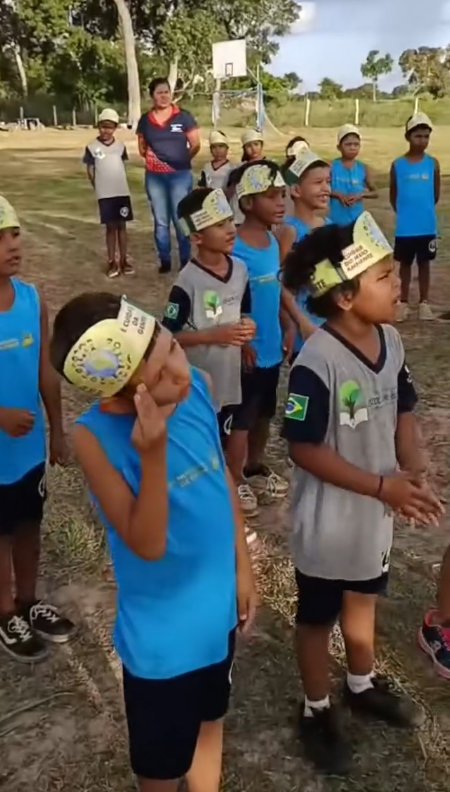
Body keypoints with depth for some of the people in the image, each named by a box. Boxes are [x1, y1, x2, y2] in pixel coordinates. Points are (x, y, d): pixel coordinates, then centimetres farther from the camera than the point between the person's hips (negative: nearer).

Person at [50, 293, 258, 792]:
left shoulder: (197, 386, -15)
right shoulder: (95, 438, -30)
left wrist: (242, 566, 7)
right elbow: (147, 544, -29)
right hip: (162, 631, -5)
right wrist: (154, 454, -42)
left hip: (218, 607, 5)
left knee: (209, 714, 31)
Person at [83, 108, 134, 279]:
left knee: (122, 225, 7)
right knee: (111, 227, 2)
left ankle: (124, 260, 14)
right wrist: (99, 188, 3)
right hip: (105, 194, -2)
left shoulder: (120, 146, 5)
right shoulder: (92, 147, -3)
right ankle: (112, 262, 10)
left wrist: (120, 184, 9)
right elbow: (90, 171, 2)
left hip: (122, 192, 2)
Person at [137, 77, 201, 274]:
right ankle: (164, 260, 18)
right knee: (160, 221, 9)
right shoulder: (145, 120, 6)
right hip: (154, 177, 3)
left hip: (180, 175, -3)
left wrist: (182, 160, 0)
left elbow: (196, 145, 0)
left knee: (181, 220, 1)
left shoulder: (183, 116, -3)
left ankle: (185, 261, 10)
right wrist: (148, 154, 1)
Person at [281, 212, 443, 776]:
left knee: (363, 599, 28)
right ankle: (316, 711, 40)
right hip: (328, 519, -7)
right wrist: (381, 485, -24)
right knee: (318, 615, 16)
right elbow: (304, 450, -23)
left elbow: (402, 412, 5)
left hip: (376, 511, 7)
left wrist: (413, 473, -11)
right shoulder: (317, 362, -28)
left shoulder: (390, 340, -6)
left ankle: (362, 685, 54)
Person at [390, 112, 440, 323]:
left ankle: (424, 303, 20)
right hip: (405, 227, -1)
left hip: (427, 226, 1)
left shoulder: (433, 164, -2)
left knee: (424, 263, 10)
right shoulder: (397, 165, -4)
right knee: (405, 264, 10)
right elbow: (393, 196, 7)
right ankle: (403, 303, 19)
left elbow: (436, 194, 8)